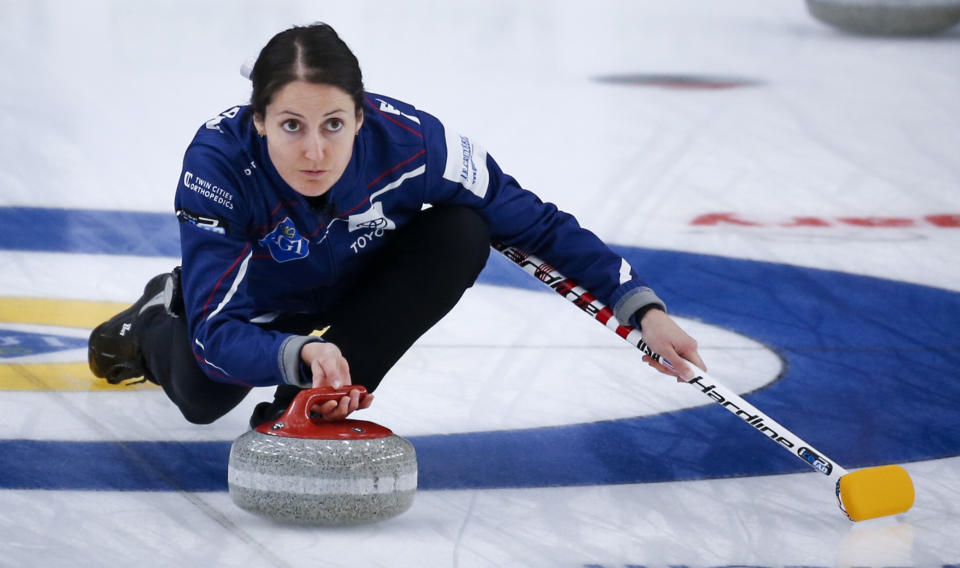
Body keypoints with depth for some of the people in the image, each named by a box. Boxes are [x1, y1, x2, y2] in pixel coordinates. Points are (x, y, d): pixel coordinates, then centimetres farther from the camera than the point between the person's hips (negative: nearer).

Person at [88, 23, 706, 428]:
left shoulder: (411, 144, -36)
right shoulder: (220, 160, -39)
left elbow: (539, 226, -23)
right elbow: (218, 333, -42)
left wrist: (643, 308, -30)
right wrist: (300, 353, -62)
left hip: (356, 282, 1)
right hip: (257, 296, -1)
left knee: (462, 233, -26)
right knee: (201, 396, -22)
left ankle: (313, 403, -17)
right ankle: (158, 321, 17)